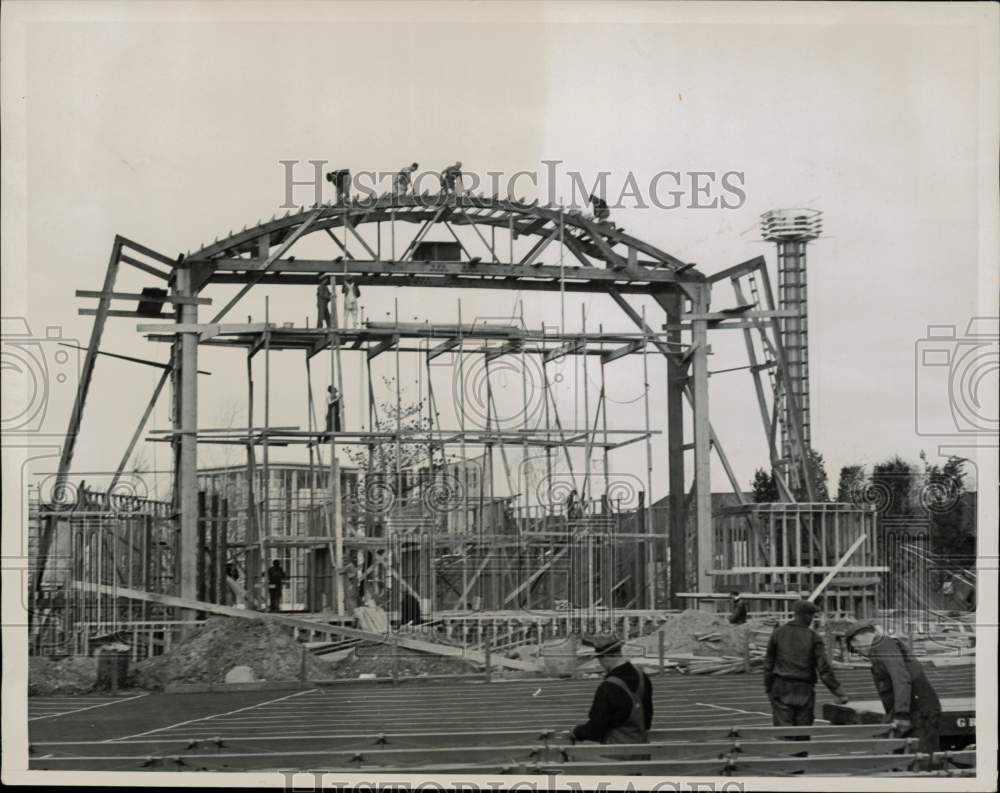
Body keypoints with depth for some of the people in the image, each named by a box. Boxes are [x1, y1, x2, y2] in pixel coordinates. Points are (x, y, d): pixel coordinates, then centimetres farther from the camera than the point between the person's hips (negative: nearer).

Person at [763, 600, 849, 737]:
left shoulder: (778, 633, 3)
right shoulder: (813, 637, -2)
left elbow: (768, 663, 6)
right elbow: (824, 668, -7)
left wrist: (768, 689, 15)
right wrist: (839, 692, -3)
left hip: (781, 689, 1)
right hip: (804, 690, -1)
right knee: (803, 734, 8)